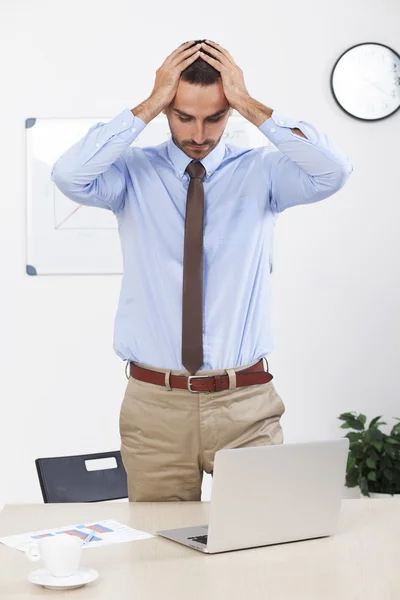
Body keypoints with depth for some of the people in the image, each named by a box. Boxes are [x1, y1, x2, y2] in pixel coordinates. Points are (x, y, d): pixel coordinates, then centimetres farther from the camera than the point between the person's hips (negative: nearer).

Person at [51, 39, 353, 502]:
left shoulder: (261, 172, 2)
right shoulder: (133, 173, 2)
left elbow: (333, 171, -17)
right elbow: (69, 176, -19)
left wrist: (251, 107, -16)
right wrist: (148, 107, -16)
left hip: (246, 401, 0)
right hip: (155, 402, 0)